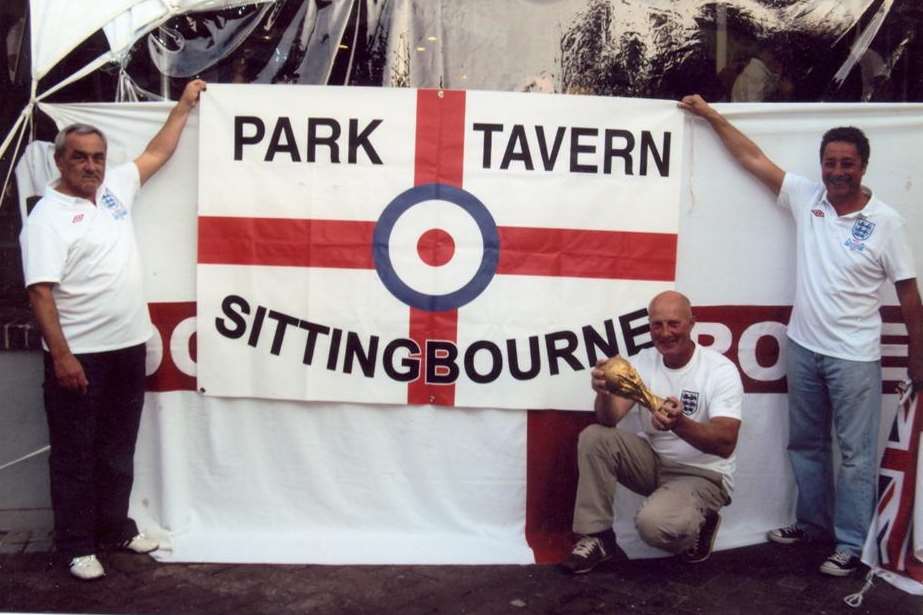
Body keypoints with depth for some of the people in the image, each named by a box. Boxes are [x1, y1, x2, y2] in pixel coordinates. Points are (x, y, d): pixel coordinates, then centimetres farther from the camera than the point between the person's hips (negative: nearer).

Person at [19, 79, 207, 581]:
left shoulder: (115, 187, 8)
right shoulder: (47, 217, -12)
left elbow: (157, 153, 20)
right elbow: (41, 292, -17)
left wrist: (185, 105, 21)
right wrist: (61, 355, -22)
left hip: (127, 346, 7)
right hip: (78, 355, -7)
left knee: (118, 447, 17)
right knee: (75, 453, 5)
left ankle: (115, 526, 31)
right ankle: (76, 544, 16)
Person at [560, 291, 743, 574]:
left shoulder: (721, 370, -17)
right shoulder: (642, 362, -4)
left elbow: (726, 444, -26)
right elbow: (609, 420, -16)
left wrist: (679, 424, -45)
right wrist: (604, 393, -39)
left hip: (702, 474, -5)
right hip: (654, 460, 5)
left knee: (653, 523, -32)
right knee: (594, 437, -18)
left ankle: (700, 524, 4)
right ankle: (597, 536, -8)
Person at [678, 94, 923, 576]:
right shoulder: (805, 198, 0)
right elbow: (752, 158, 3)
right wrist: (710, 114, 4)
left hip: (854, 357, -4)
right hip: (802, 347, 5)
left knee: (855, 453, 3)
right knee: (805, 443, 17)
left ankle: (852, 544, 14)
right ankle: (813, 522, 34)